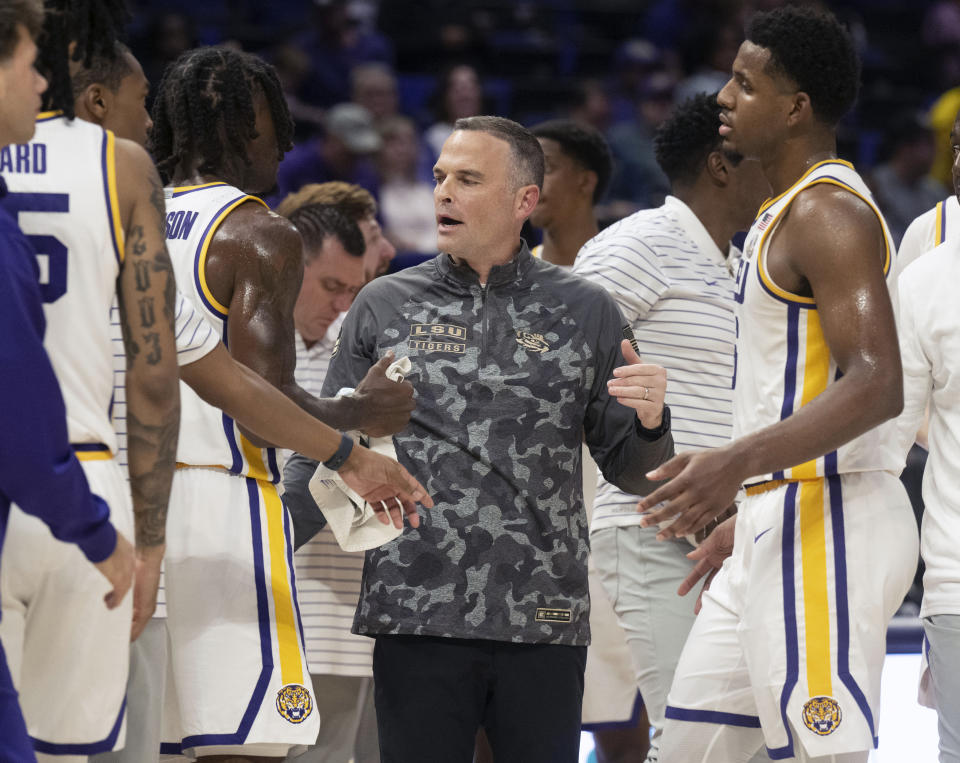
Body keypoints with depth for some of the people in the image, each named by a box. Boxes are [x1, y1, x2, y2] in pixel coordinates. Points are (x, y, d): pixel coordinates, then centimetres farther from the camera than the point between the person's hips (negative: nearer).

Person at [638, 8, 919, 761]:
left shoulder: (830, 213, -13)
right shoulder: (789, 210, 19)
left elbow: (876, 385, -25)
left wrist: (739, 462, -34)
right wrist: (737, 508, 27)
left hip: (826, 519, -11)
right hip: (779, 522, 11)